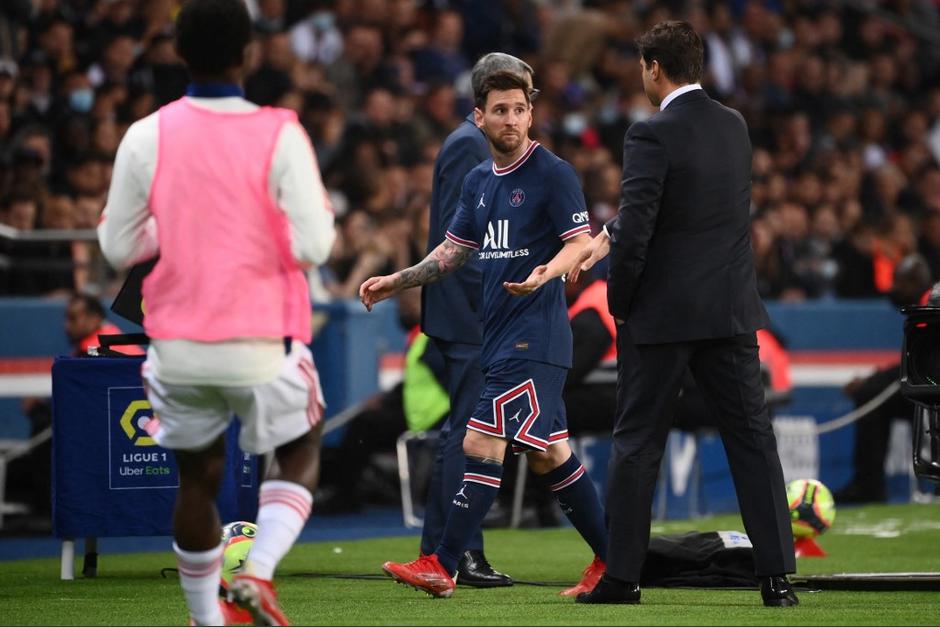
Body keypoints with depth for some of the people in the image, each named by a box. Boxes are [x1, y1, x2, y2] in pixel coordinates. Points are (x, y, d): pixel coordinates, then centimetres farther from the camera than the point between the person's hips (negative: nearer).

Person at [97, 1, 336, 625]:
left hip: (178, 343, 3)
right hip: (261, 344, -3)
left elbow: (118, 247, 2)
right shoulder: (279, 136, -12)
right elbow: (313, 246, -15)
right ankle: (258, 572, -5)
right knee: (299, 454, 17)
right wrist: (323, 214, 7)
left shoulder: (146, 137, -4)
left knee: (198, 476, 18)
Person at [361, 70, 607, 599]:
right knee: (550, 453, 11)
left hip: (534, 334, -8)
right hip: (501, 335, 8)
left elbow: (580, 243, -12)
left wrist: (546, 273, -30)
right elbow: (454, 251, 22)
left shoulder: (553, 174, -8)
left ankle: (442, 567, -10)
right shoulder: (480, 180, 15)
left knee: (482, 445, -12)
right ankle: (611, 560, 19)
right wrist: (397, 282, 15)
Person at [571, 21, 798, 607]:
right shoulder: (734, 126, 8)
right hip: (732, 311, 5)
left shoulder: (653, 135, -14)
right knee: (753, 438, 5)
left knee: (638, 444, 6)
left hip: (663, 315, -5)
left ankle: (622, 576, 9)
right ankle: (777, 575, 0)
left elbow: (636, 231, -18)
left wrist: (619, 304, -3)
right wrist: (606, 236, 21)